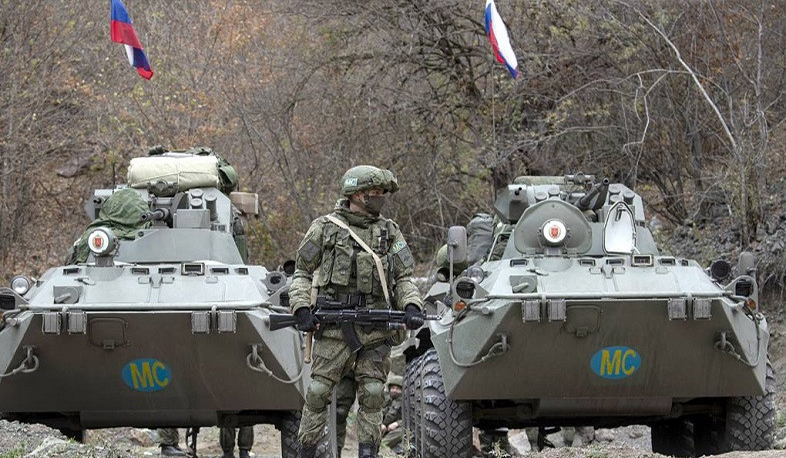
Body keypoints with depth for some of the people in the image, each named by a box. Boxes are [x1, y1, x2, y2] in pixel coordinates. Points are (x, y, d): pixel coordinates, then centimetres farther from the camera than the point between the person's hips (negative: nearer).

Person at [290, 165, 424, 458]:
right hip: (334, 325, -2)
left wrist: (411, 306, -5)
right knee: (319, 391, -3)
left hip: (376, 331, 2)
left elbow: (403, 278, 13)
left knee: (372, 395, 0)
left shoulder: (389, 232, 12)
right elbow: (302, 274, 9)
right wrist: (301, 309, -5)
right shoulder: (325, 228, 5)